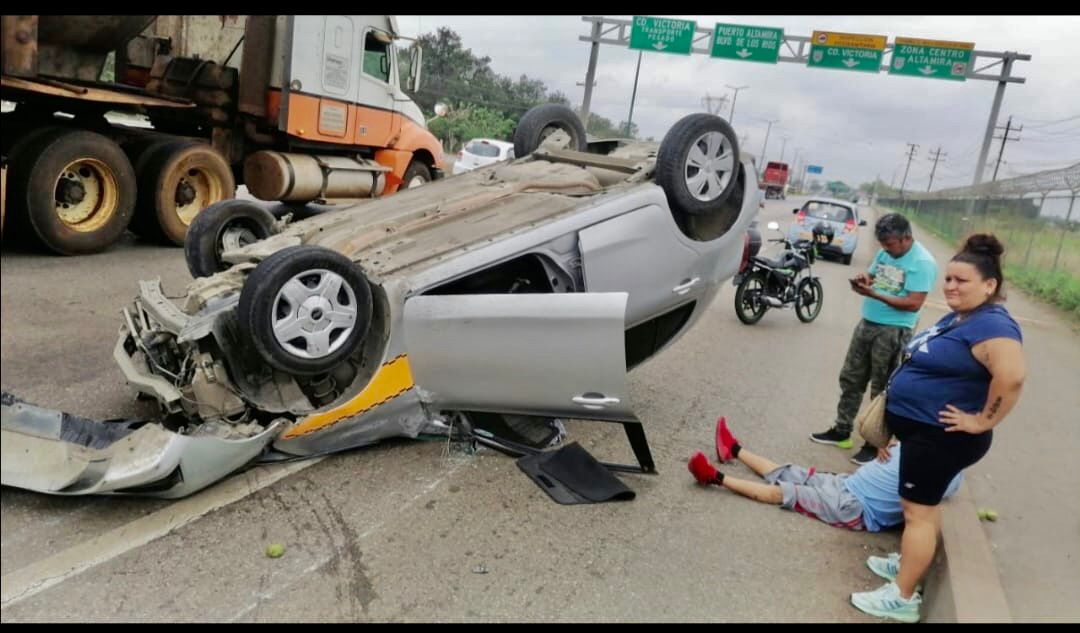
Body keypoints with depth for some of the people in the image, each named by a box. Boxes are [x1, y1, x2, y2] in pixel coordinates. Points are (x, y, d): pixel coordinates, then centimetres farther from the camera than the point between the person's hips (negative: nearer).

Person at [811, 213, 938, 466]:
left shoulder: (922, 262, -16)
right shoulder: (885, 252, 8)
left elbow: (914, 303, -21)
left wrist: (873, 294, -25)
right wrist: (864, 279, -6)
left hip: (894, 332, -8)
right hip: (867, 324, 8)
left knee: (882, 390, 2)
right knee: (850, 379, 13)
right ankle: (841, 431, 26)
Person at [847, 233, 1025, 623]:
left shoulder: (990, 325, -23)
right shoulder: (958, 317, 9)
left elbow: (1012, 375, -37)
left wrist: (982, 422, -27)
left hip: (942, 436, -10)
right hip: (924, 429, 10)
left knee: (918, 510, -3)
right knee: (925, 505, 22)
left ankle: (901, 599, 6)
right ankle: (909, 561, 39)